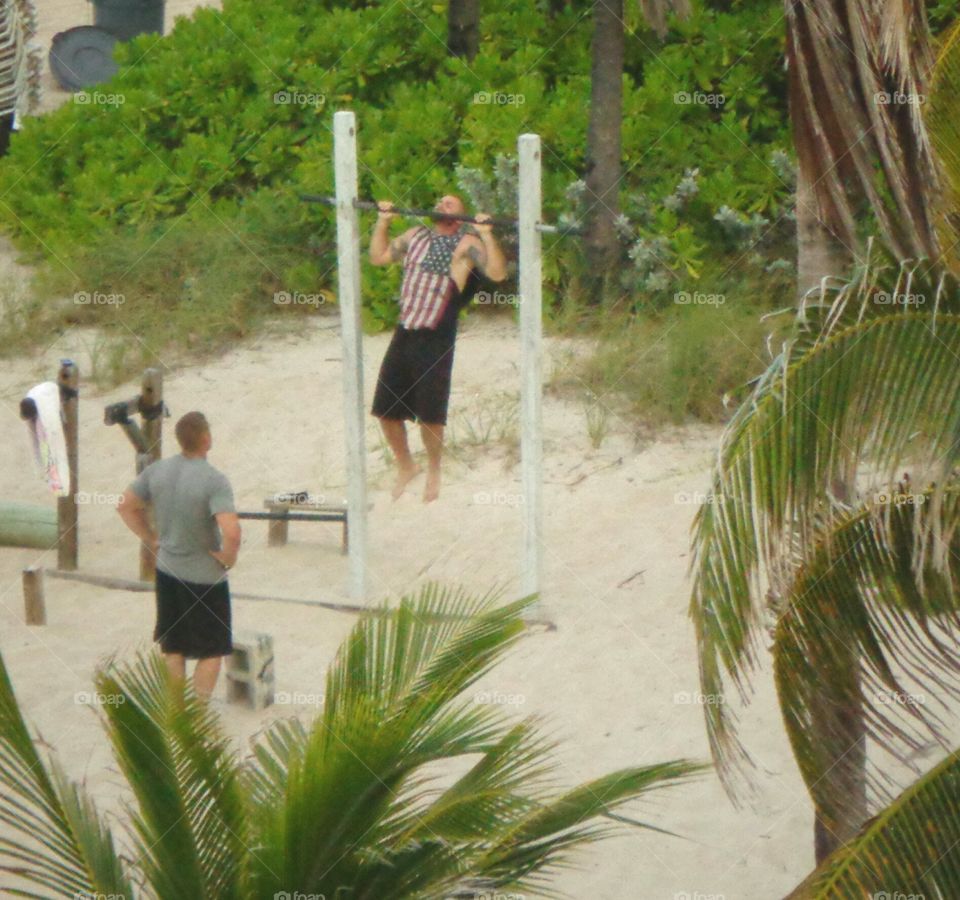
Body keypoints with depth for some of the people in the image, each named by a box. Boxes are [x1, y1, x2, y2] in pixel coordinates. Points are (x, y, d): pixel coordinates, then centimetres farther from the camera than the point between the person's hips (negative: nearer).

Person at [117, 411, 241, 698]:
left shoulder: (157, 470, -6)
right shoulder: (214, 481, -24)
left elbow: (126, 506, 6)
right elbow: (231, 532, -34)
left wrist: (152, 540, 12)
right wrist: (228, 558, -15)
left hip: (167, 570, 6)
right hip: (205, 576, -6)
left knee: (173, 647, 19)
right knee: (211, 650, 11)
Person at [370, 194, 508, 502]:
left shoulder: (466, 244, -1)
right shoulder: (415, 236, 17)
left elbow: (498, 272, -14)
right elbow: (378, 256, 28)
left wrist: (486, 234, -19)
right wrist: (383, 221, 21)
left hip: (436, 340, -6)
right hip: (404, 334, 6)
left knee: (429, 413, -3)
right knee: (386, 410, 7)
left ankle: (433, 472, 20)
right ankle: (406, 467, 28)